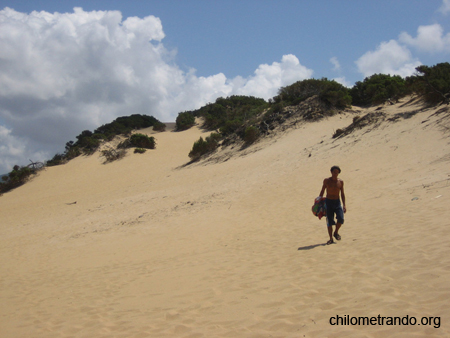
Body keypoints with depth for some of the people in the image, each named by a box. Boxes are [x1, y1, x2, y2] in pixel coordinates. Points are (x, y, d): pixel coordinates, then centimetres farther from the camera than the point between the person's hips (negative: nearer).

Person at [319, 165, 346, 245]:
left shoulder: (340, 182, 4)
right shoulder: (326, 181, -1)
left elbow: (342, 194, 9)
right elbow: (322, 191, 7)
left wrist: (344, 205, 5)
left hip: (337, 202, 2)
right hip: (328, 202, -2)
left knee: (341, 219, -15)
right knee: (329, 221, -3)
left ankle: (336, 232, 11)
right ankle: (331, 239, 7)